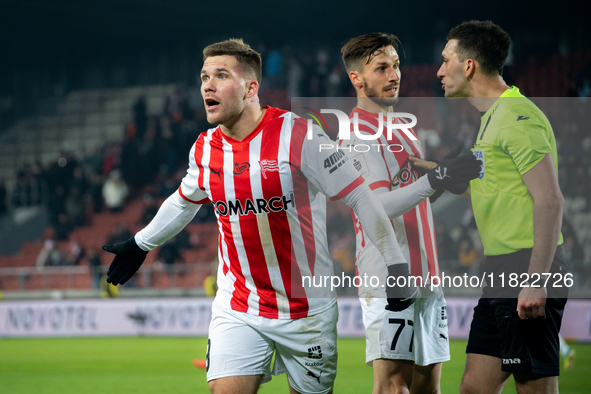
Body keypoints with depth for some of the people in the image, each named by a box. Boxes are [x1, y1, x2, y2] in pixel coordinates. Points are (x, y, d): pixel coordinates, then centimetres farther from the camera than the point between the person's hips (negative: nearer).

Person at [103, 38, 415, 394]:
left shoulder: (297, 136, -15)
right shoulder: (204, 149, 2)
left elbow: (360, 197, -13)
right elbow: (184, 201, 24)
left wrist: (396, 266, -15)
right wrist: (141, 244, 35)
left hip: (307, 310, -3)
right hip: (237, 311, 3)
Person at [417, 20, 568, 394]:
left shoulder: (519, 117, -12)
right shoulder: (492, 118, 20)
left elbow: (550, 200, -19)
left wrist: (535, 279, -23)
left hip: (527, 271, -10)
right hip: (502, 274, 10)